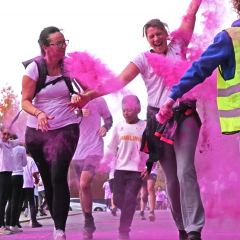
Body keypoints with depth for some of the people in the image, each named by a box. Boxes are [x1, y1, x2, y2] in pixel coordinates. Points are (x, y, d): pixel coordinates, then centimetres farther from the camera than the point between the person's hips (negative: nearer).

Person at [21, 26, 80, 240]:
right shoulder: (34, 68, -9)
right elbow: (25, 101, -8)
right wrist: (39, 113, -28)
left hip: (65, 128, -1)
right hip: (37, 131, 1)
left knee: (58, 177, -17)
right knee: (48, 180, 10)